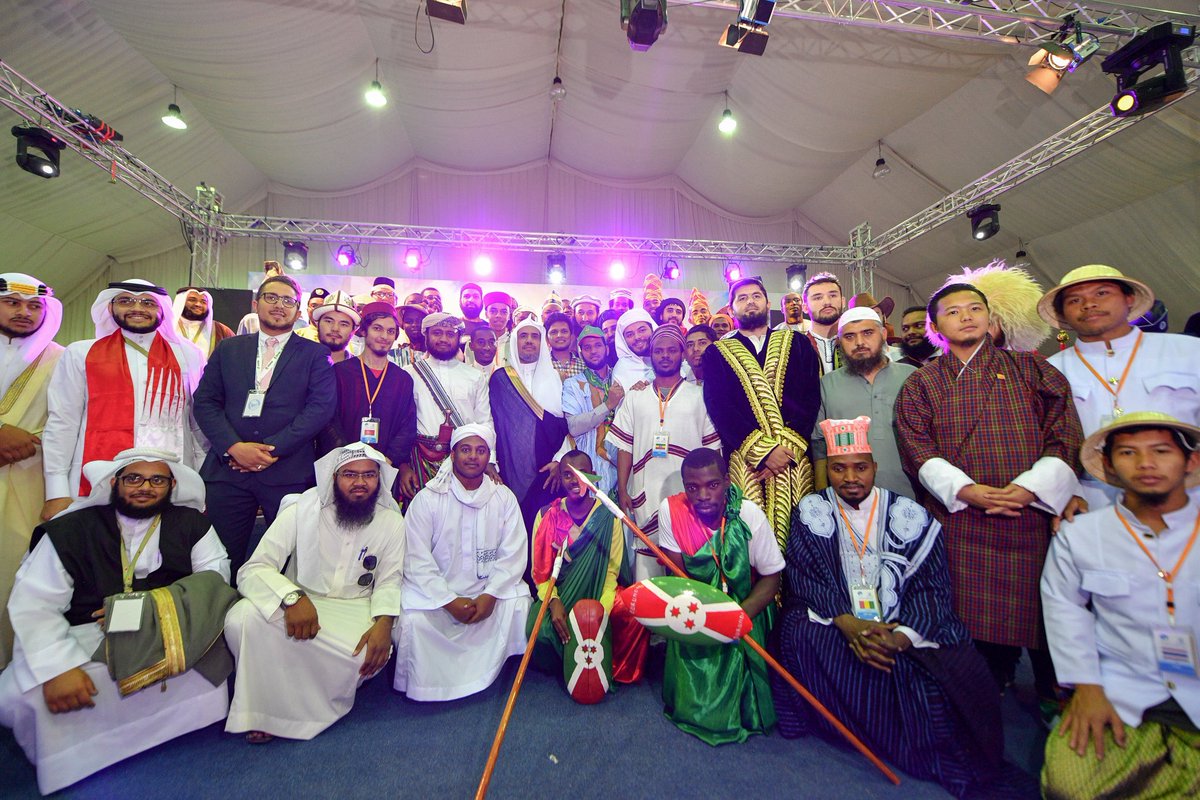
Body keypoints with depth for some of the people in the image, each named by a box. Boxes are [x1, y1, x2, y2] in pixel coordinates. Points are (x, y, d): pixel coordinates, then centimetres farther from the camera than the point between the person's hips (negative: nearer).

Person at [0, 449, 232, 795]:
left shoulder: (191, 524, -1)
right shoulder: (70, 530, -4)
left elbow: (213, 575, -5)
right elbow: (33, 603, -11)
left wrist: (147, 607, -19)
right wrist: (57, 668, -24)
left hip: (165, 638, 0)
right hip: (84, 639, 0)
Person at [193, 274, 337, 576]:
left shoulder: (315, 354, 6)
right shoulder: (228, 349, 15)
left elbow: (322, 407, -5)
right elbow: (205, 402, 8)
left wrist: (273, 449, -13)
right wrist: (234, 446, -9)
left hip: (288, 472, -2)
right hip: (228, 469, 3)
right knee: (224, 561, 7)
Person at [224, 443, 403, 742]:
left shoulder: (392, 522, -4)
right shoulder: (301, 510, -9)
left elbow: (389, 581, 0)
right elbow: (253, 570, -14)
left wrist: (384, 622, -21)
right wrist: (293, 598, -34)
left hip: (354, 608, 1)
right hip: (299, 604, 0)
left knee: (374, 653, -30)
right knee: (242, 618, -30)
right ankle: (262, 710, -5)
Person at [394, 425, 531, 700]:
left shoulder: (504, 497, 2)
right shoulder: (427, 498, -5)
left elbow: (514, 554, -3)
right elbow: (417, 560, -10)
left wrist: (490, 595, -17)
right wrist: (449, 601, -17)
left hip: (488, 588, 2)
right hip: (436, 591, -2)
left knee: (519, 604, -22)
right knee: (413, 619, -28)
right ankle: (420, 686, 3)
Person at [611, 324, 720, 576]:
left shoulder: (699, 396, 7)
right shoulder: (635, 397, 11)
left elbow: (712, 448, 4)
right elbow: (625, 446, 8)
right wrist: (622, 490, 2)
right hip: (645, 495, 1)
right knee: (646, 560, 5)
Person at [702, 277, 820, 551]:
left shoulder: (796, 344, 14)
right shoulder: (717, 353, 10)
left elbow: (811, 398, 3)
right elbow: (718, 407, -3)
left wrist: (788, 448, -10)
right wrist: (763, 450, -12)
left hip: (794, 458, 1)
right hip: (746, 462, -1)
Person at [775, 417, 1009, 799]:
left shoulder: (910, 517, 2)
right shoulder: (811, 512, 2)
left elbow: (933, 585, -4)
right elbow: (802, 578, -6)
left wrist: (901, 634, -21)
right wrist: (847, 623, -22)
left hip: (904, 628, 1)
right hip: (833, 623, 0)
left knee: (958, 665, -25)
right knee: (801, 634, -30)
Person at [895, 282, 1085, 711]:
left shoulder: (1031, 368, 9)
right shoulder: (921, 383, 8)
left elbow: (1066, 436, 2)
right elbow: (918, 451, -1)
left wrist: (1030, 487, -12)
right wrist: (967, 489, -14)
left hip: (1035, 513, 1)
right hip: (960, 519, 0)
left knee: (1044, 609, 5)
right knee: (974, 616, 4)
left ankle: (1055, 697, 27)